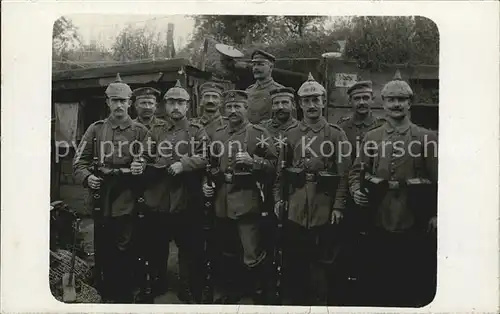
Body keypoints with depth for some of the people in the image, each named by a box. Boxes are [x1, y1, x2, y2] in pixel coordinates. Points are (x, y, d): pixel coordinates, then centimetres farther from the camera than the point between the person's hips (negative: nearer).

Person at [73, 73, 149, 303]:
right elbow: (79, 162, 7)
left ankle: (124, 298, 16)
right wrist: (87, 177, -13)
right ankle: (107, 297, 27)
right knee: (104, 252, 11)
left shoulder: (140, 131, 3)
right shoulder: (95, 129, 8)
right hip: (101, 202, 2)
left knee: (124, 252, 1)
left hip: (127, 203, -2)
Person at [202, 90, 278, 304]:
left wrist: (252, 161, -20)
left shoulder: (259, 133, -3)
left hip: (247, 201, -5)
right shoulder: (218, 135, 12)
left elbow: (273, 164, -5)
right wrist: (207, 183, 6)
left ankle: (261, 296, 14)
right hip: (222, 202, 5)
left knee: (252, 256, -5)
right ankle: (231, 292, 33)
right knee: (229, 252, 17)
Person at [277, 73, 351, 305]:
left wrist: (338, 206, -9)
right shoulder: (290, 135, 8)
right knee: (293, 261, 9)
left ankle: (319, 301, 22)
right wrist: (278, 198, 3)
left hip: (325, 208, -2)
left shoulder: (336, 134, 0)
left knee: (321, 261, 7)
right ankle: (295, 300, 25)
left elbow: (344, 173, -3)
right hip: (295, 208, 2)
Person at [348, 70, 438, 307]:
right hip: (380, 223, 2)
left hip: (415, 225, -2)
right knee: (379, 282, 11)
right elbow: (357, 170, 11)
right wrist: (356, 190, -8)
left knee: (416, 283, 8)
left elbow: (438, 180, -2)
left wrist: (437, 215, -10)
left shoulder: (426, 138, 1)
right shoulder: (371, 137, 8)